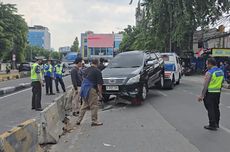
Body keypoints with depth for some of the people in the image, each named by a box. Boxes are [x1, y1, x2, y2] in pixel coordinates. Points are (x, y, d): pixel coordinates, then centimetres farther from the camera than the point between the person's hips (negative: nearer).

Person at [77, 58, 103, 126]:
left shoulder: (87, 70, 11)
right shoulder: (98, 71, -9)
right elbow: (99, 84, -11)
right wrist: (100, 93, -5)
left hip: (84, 88, 7)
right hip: (91, 89, -7)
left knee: (84, 105, 17)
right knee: (94, 106, 3)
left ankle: (79, 120, 19)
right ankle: (94, 121, 9)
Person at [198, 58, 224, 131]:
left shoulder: (209, 73, -17)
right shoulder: (221, 71, 7)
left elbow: (205, 85, -19)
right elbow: (221, 83, 13)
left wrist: (202, 95, -16)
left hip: (210, 93, -8)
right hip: (218, 92, 8)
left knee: (210, 109, 0)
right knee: (216, 108, 17)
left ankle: (212, 125, 3)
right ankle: (216, 124, 27)